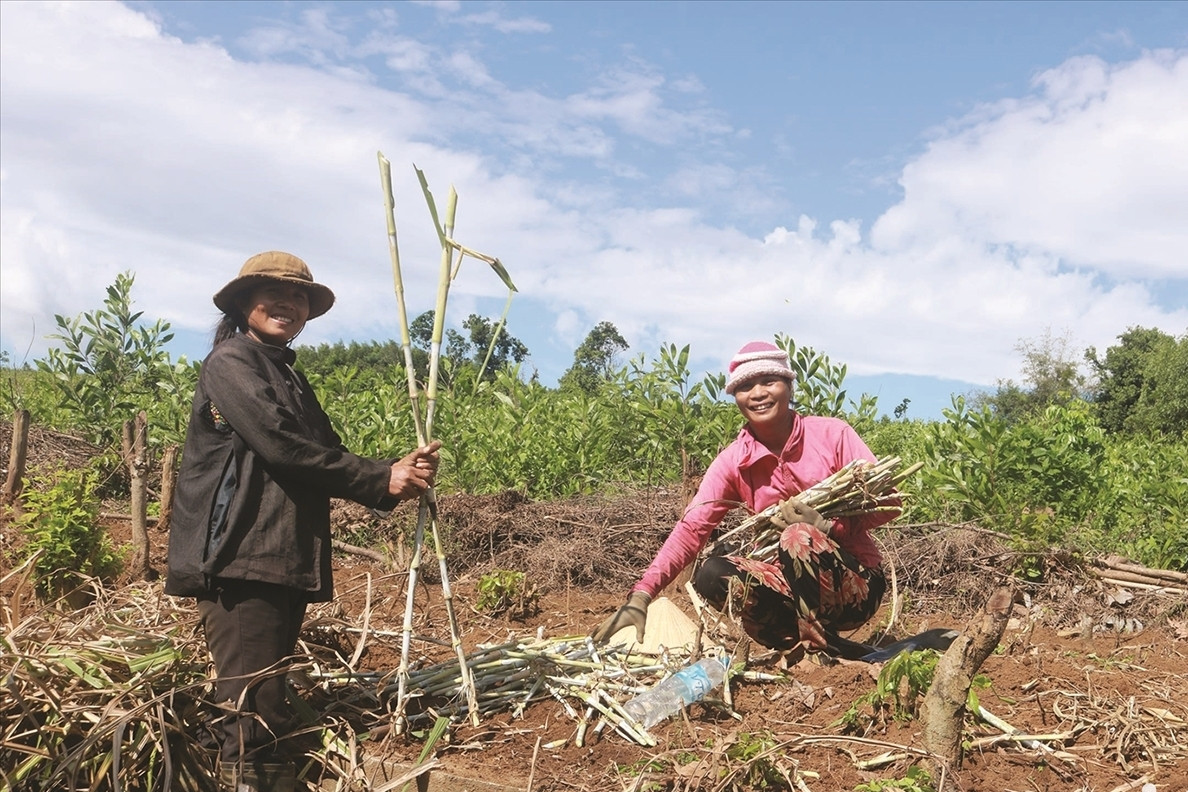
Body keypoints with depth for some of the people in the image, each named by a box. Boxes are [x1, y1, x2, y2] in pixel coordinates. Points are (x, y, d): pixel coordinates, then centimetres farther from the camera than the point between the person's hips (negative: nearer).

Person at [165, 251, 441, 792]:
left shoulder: (291, 380, 25)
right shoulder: (231, 362, -1)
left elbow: (325, 462, 15)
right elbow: (280, 444, -14)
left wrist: (396, 477, -3)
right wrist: (382, 479, -8)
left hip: (285, 565, 9)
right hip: (239, 563, -8)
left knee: (264, 713, 8)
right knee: (258, 719, -14)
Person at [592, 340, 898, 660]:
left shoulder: (832, 434, -8)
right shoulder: (733, 462, -2)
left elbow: (889, 500, -8)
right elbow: (690, 529, -11)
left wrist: (826, 525, -24)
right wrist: (640, 598, -24)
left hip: (857, 584, -3)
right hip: (792, 586, 3)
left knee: (799, 537, -32)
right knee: (712, 574, -23)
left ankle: (819, 652, -13)